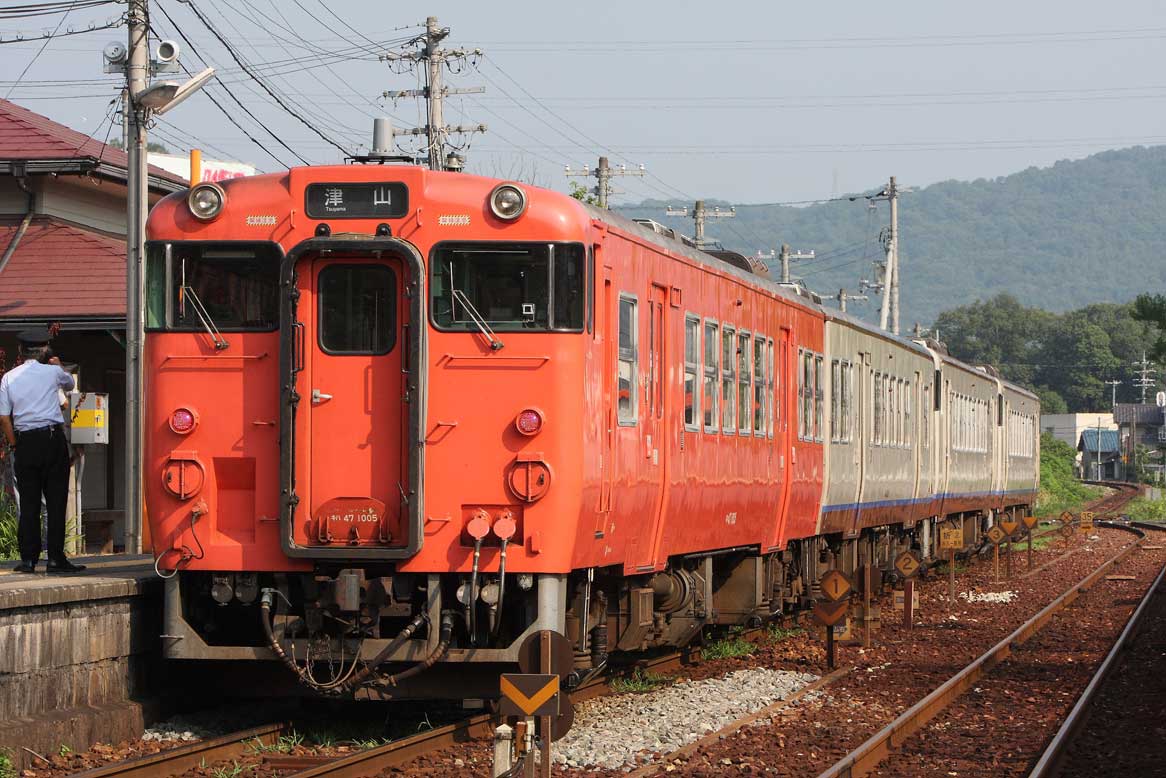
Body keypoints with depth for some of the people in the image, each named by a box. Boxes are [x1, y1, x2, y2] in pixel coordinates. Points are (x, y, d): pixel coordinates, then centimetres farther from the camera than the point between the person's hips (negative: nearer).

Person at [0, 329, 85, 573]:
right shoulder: (52, 372, 0)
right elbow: (70, 384, 24)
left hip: (25, 442, 2)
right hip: (53, 438, -2)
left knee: (28, 501, 6)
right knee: (56, 500, 0)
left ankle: (28, 559, 3)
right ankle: (56, 558, -3)